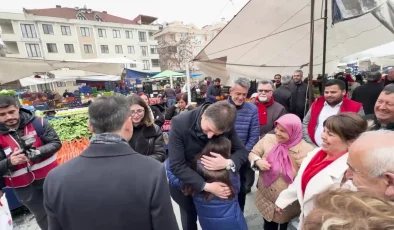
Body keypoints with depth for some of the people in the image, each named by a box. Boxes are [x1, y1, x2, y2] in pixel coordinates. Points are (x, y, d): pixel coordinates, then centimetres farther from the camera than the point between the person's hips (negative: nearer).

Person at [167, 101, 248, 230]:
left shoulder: (226, 125, -21)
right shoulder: (180, 123, -32)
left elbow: (242, 151, -13)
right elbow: (176, 166, -30)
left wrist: (228, 163, -35)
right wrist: (206, 186, -36)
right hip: (184, 182, -2)